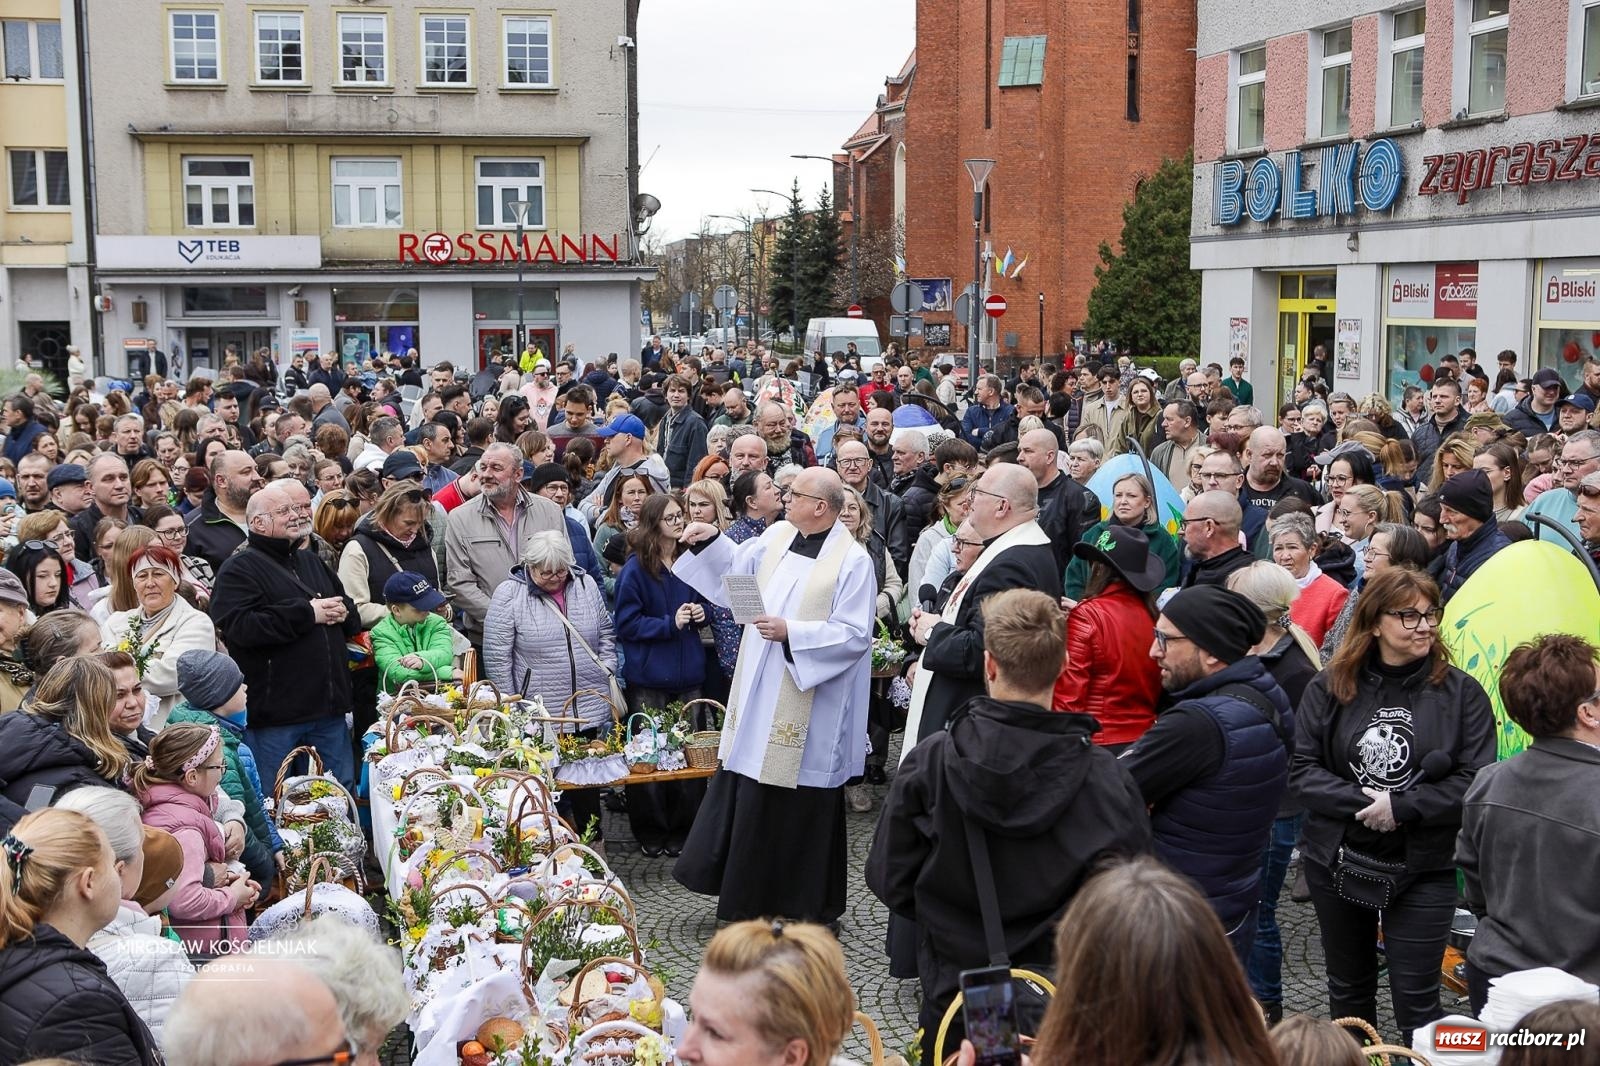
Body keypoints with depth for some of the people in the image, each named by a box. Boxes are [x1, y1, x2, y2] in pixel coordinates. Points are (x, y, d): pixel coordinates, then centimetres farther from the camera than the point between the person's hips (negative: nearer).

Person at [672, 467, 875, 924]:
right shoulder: (778, 535, 7)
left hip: (808, 708, -7)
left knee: (802, 801, 5)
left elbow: (854, 634, -19)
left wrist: (791, 632, -24)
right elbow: (737, 568, 22)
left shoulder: (852, 561, -14)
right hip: (759, 696, 7)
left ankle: (807, 905, 22)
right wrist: (710, 541, 6)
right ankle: (750, 894, 27)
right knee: (749, 795, 12)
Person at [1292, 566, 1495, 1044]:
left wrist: (1401, 808, -19)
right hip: (1337, 860, 3)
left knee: (1416, 1000, 2)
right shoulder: (1329, 688, -1)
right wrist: (1364, 805, -18)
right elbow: (1304, 768, -6)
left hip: (1424, 866, -2)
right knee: (1348, 989, 19)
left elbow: (1475, 780, -11)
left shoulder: (1462, 693, -5)